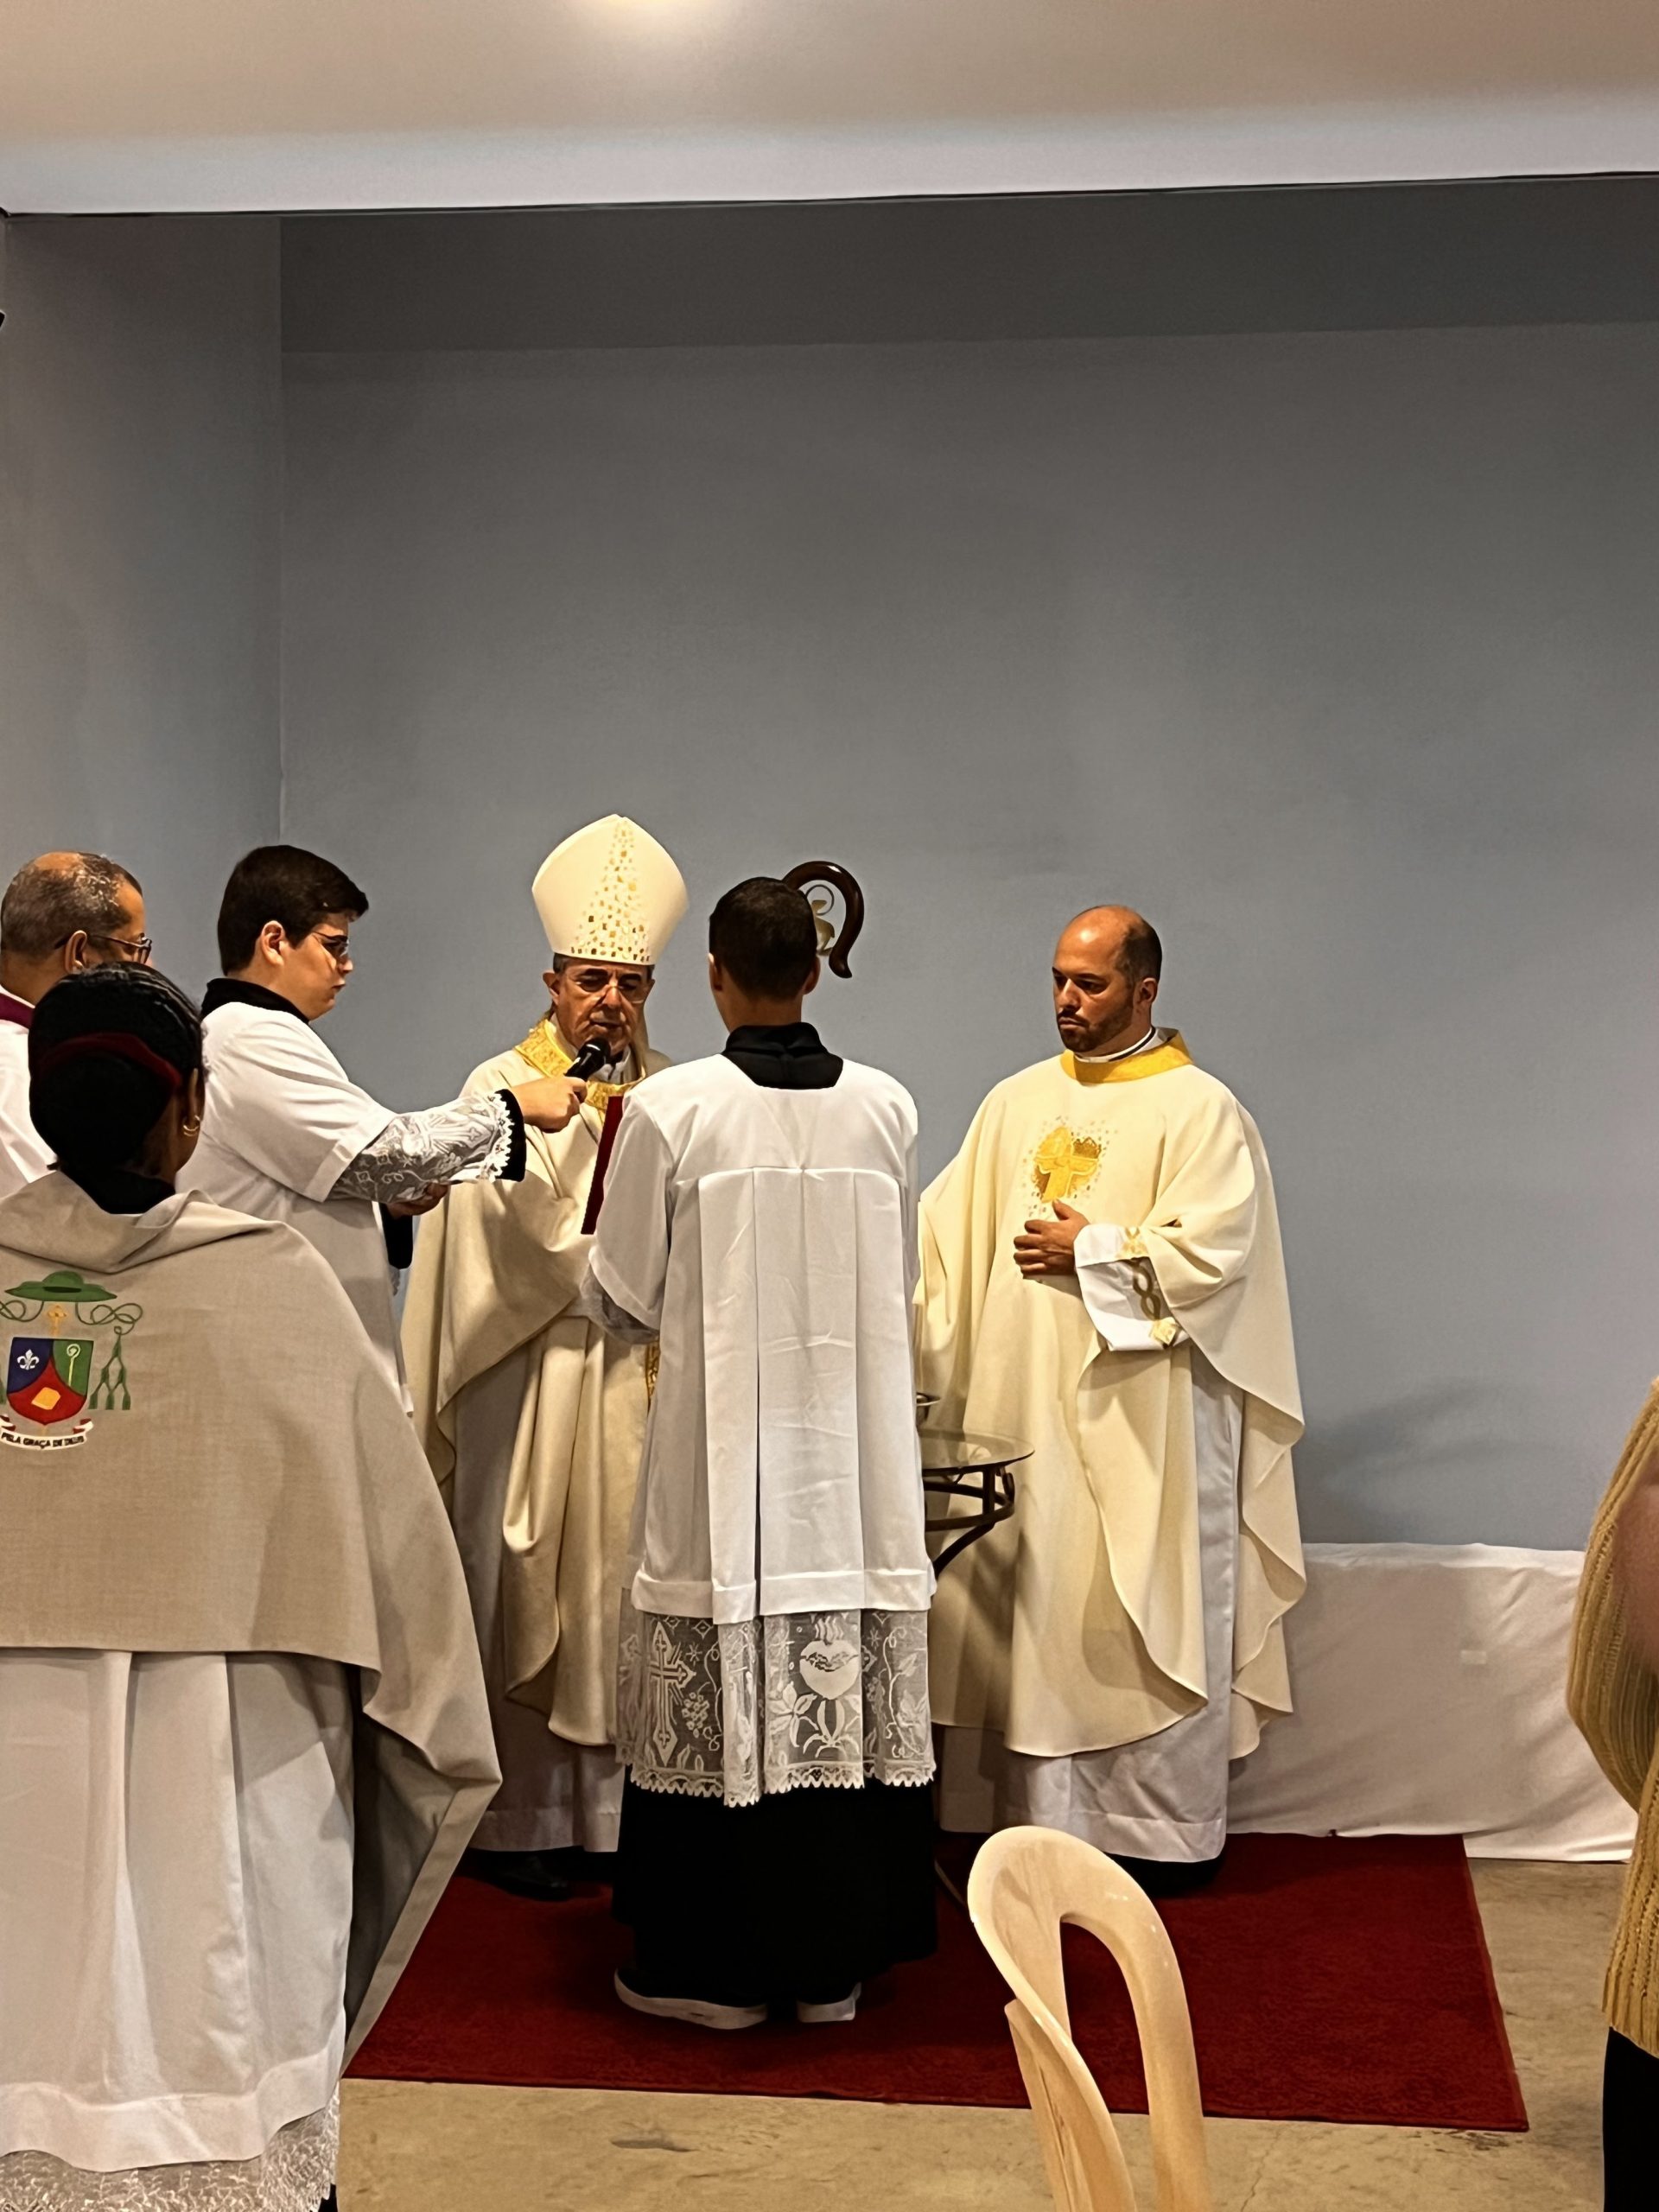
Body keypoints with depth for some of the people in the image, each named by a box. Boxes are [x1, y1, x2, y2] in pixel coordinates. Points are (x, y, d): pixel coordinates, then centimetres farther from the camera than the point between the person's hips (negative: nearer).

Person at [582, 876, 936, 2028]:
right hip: (855, 1453, 3)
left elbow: (624, 1298, -2)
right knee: (847, 1692, 9)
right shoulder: (887, 1106, 0)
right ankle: (832, 1962, 19)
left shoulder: (671, 1108, -10)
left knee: (723, 1699, 5)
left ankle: (715, 1967, 14)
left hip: (721, 1458, -3)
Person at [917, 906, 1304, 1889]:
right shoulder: (1019, 1101, 11)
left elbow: (1211, 1254, -15)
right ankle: (1047, 1817, 18)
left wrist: (1092, 1251, -12)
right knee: (1033, 1610, 8)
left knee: (1147, 1620, 1)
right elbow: (943, 1226, 7)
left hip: (1143, 1423, -5)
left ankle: (1169, 1835, 12)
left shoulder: (1200, 1110, -6)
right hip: (1024, 1409, 5)